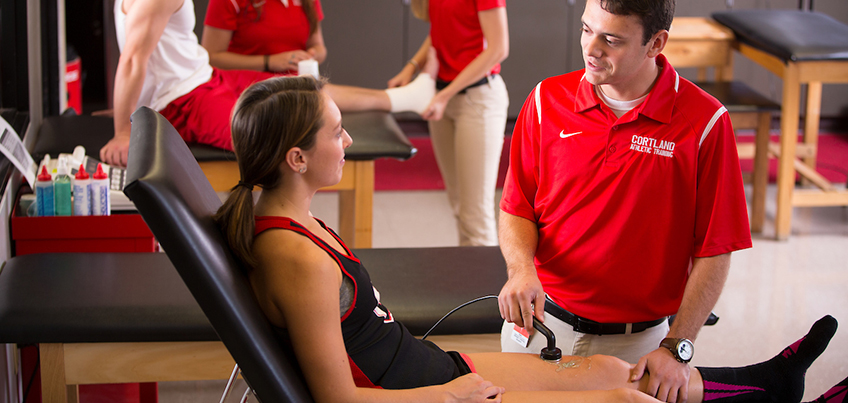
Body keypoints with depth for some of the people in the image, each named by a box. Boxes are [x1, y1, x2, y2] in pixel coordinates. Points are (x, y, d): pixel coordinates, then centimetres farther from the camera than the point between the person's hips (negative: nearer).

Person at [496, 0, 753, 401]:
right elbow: (517, 209, 4)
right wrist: (521, 268, -17)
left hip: (635, 345, -3)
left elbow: (713, 252, -9)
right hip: (537, 321, 3)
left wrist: (676, 348, -15)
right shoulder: (547, 100, -3)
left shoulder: (704, 122, -12)